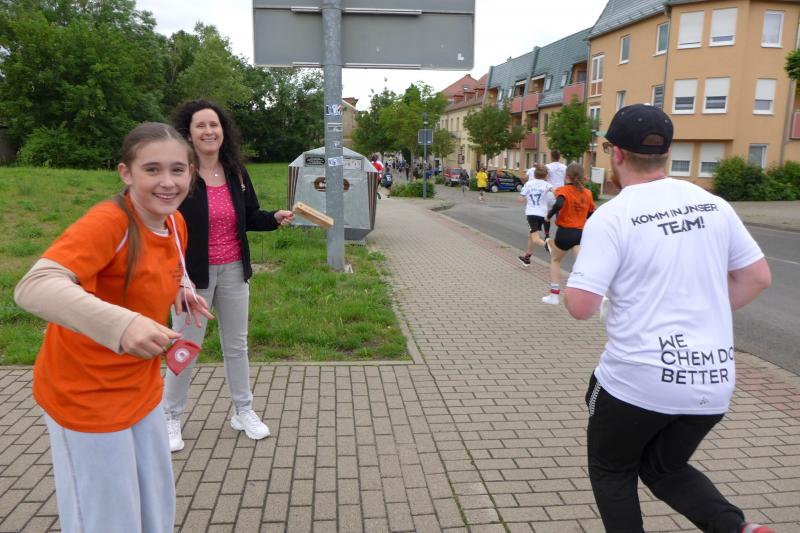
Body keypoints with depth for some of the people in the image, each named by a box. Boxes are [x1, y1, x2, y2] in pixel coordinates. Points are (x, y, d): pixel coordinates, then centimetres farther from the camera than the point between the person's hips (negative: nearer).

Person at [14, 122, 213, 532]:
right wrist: (119, 324, -53)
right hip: (87, 395, -7)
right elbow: (34, 286, -39)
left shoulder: (175, 222, -3)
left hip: (141, 389, 7)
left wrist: (181, 288, -2)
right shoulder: (108, 222, -25)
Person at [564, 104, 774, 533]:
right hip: (713, 380, 6)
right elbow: (758, 277, 10)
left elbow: (580, 306, -18)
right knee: (664, 467, 28)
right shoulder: (712, 204, 3)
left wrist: (573, 281, 3)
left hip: (639, 379, -6)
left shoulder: (611, 216, -14)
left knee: (611, 470, 21)